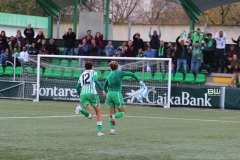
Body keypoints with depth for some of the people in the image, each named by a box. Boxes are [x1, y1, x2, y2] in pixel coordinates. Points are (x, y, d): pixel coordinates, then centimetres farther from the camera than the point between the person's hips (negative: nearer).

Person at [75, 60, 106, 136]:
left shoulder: (82, 75, 24)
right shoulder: (93, 72, 10)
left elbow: (78, 87, 19)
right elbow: (95, 80, -11)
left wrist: (80, 95, 33)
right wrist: (102, 90, -10)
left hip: (83, 94, 4)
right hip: (92, 93, -4)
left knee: (90, 116, -5)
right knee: (98, 113, 12)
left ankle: (80, 109, -32)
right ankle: (100, 131, 5)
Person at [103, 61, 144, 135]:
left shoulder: (109, 75, 15)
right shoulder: (120, 73, 1)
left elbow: (104, 87, 19)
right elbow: (132, 74, 0)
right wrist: (139, 81, 10)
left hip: (109, 94, 5)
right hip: (116, 93, -5)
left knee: (112, 113, 10)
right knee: (123, 112, 6)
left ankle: (112, 129, -3)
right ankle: (114, 116, -25)